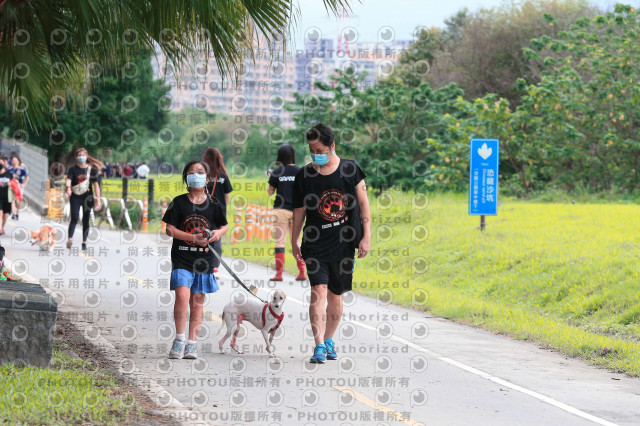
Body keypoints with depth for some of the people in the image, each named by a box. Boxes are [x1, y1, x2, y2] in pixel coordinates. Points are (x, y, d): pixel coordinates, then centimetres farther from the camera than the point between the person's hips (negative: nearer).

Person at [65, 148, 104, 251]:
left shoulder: (91, 169, 5)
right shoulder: (73, 169, 0)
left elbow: (96, 184, 5)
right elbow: (69, 180, -15)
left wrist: (98, 199, -1)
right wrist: (68, 188, -37)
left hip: (88, 197, 2)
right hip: (75, 197, -2)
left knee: (86, 220, 6)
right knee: (74, 218, -16)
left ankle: (84, 242, 13)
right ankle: (70, 238, -28)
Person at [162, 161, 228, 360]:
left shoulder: (213, 205, 5)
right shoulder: (179, 202, 0)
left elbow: (224, 226, 17)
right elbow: (169, 229, -2)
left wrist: (218, 233, -7)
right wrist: (193, 238, -14)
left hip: (204, 260, 2)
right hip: (181, 259, -2)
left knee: (197, 303, 6)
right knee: (182, 296, -18)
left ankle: (191, 343, 13)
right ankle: (179, 339, -6)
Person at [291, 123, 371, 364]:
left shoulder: (350, 169, 0)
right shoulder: (304, 175, 0)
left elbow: (363, 204, 4)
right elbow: (299, 211, 8)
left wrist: (366, 236, -1)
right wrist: (294, 242, 13)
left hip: (343, 245, 1)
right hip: (315, 246, -1)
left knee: (336, 296, 10)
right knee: (318, 292, -15)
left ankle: (329, 340, 27)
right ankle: (319, 346, -18)